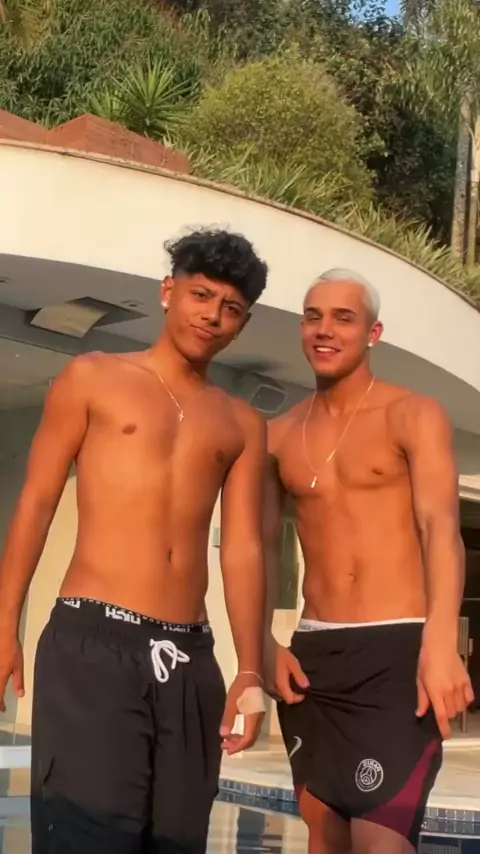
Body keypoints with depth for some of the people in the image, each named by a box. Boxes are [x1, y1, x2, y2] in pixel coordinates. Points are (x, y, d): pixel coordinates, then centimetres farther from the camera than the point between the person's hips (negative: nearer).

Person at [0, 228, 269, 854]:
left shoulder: (242, 425, 15)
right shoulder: (93, 379, 8)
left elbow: (243, 549, 7)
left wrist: (250, 673, -2)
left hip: (189, 657, 4)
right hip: (92, 642, -4)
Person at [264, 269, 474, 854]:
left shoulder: (413, 416, -2)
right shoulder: (280, 435, 12)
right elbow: (262, 544, 15)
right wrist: (265, 644, 2)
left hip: (398, 650, -5)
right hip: (311, 654, 5)